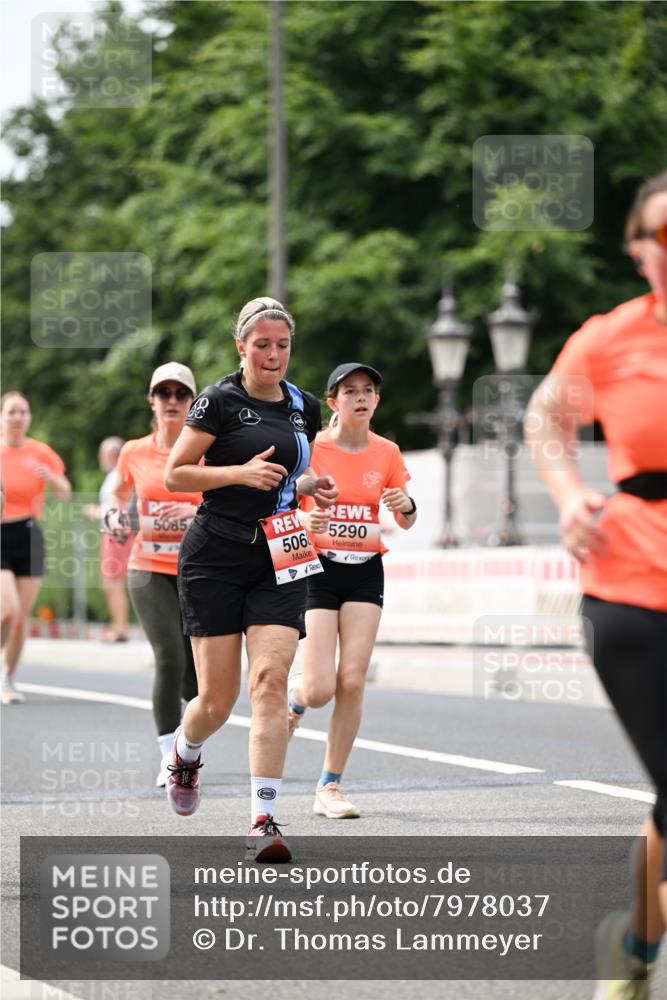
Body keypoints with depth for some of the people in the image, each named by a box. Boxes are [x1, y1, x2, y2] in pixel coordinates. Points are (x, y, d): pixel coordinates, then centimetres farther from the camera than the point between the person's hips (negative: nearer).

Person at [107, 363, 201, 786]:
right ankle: (169, 759, -9)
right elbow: (120, 496, 23)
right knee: (170, 658, -20)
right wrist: (115, 517, 3)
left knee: (194, 682, 1)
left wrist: (197, 511, -22)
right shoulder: (134, 453, 4)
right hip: (150, 571, 0)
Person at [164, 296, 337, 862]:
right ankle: (185, 754, 36)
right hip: (215, 559, -3)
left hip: (279, 564, 3)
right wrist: (242, 472, -17)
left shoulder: (304, 408, 12)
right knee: (219, 698, -1)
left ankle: (264, 821, -17)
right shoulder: (221, 401, -4)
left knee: (271, 679, -15)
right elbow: (175, 475, -5)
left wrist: (310, 487, 5)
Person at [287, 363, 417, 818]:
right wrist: (303, 521, -24)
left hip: (366, 572, 3)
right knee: (320, 689, -12)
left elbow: (406, 523, 12)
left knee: (352, 682, -6)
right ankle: (293, 699, 27)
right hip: (317, 570, -3)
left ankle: (330, 786, 6)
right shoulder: (311, 448, -7)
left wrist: (406, 505, -11)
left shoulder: (387, 453, 4)